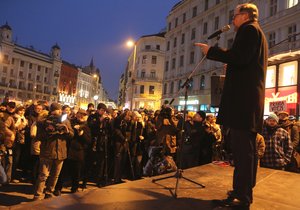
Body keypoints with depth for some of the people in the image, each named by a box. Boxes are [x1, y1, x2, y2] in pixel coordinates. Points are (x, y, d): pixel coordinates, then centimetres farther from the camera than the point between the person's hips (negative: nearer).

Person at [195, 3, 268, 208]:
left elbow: (239, 57, -18)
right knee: (247, 148, 13)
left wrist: (211, 50, -10)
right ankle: (244, 192, 23)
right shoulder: (258, 33, 29)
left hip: (242, 97, -11)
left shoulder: (248, 29, -1)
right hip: (251, 97, 11)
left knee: (241, 148, -11)